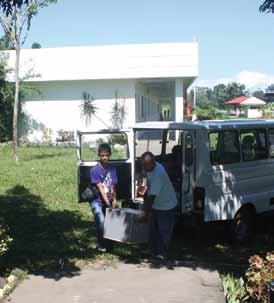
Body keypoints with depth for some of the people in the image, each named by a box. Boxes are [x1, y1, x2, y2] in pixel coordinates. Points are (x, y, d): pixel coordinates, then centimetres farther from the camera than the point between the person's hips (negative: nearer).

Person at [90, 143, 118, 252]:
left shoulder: (112, 169, 2)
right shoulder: (95, 170, -10)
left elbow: (113, 187, -2)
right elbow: (100, 188, -15)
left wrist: (114, 200, -17)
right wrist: (108, 203, -21)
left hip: (109, 202, 4)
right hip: (97, 201, -4)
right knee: (101, 222, -18)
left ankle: (109, 243, 22)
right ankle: (101, 245, 1)